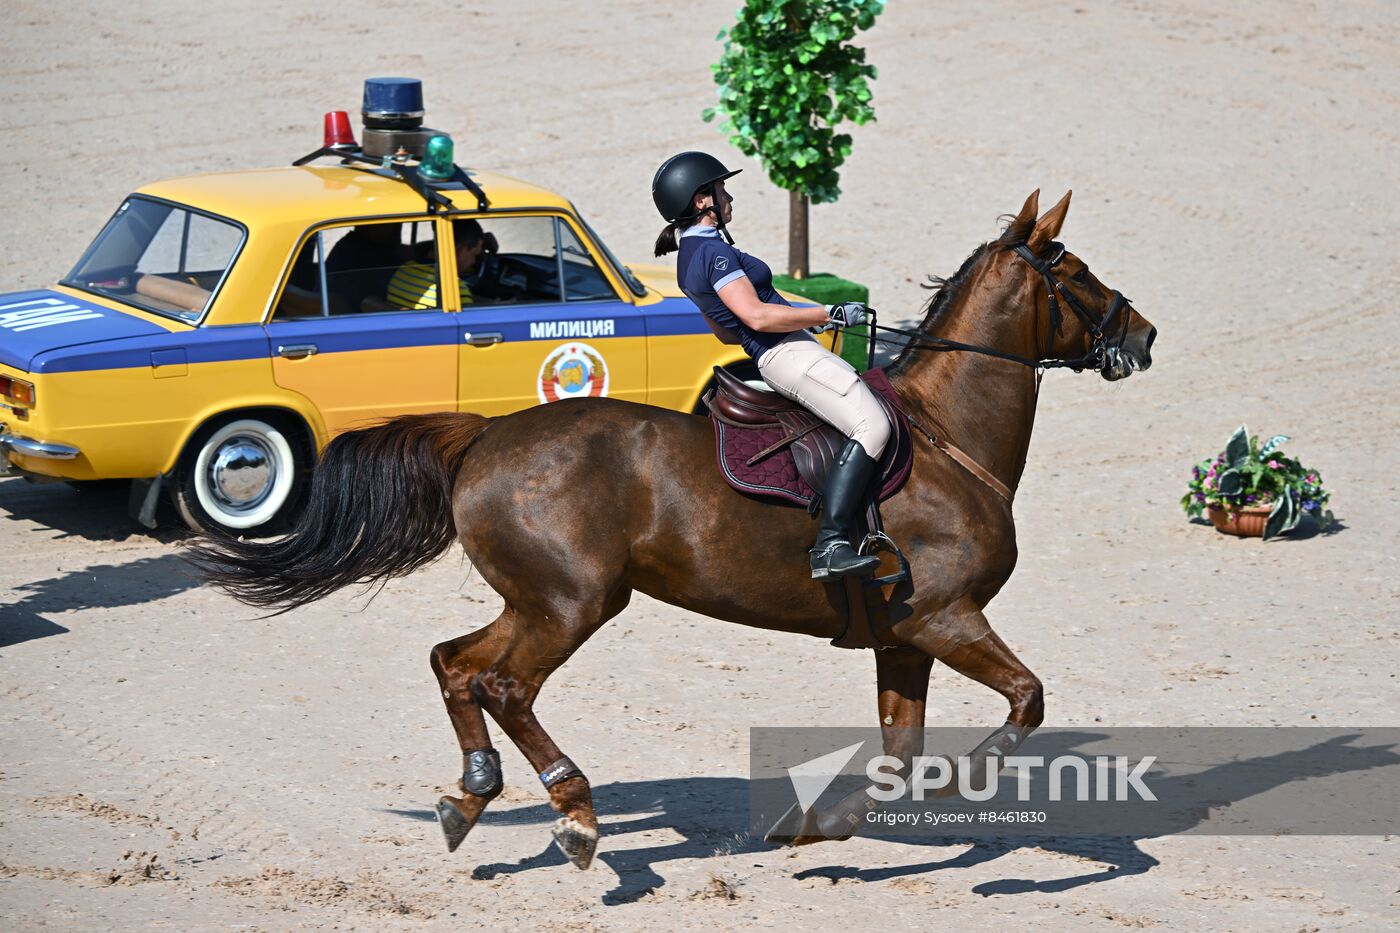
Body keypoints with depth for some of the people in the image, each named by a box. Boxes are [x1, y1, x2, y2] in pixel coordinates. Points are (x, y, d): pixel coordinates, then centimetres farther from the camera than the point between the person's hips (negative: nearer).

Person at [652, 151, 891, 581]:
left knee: (874, 399, 22)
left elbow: (728, 331, 24)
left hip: (768, 356, 11)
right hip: (787, 353, -11)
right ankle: (830, 545, -32)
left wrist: (805, 318, 22)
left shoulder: (691, 255, 17)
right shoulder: (714, 251, -14)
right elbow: (757, 316, -24)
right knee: (871, 425, -23)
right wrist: (830, 315, -16)